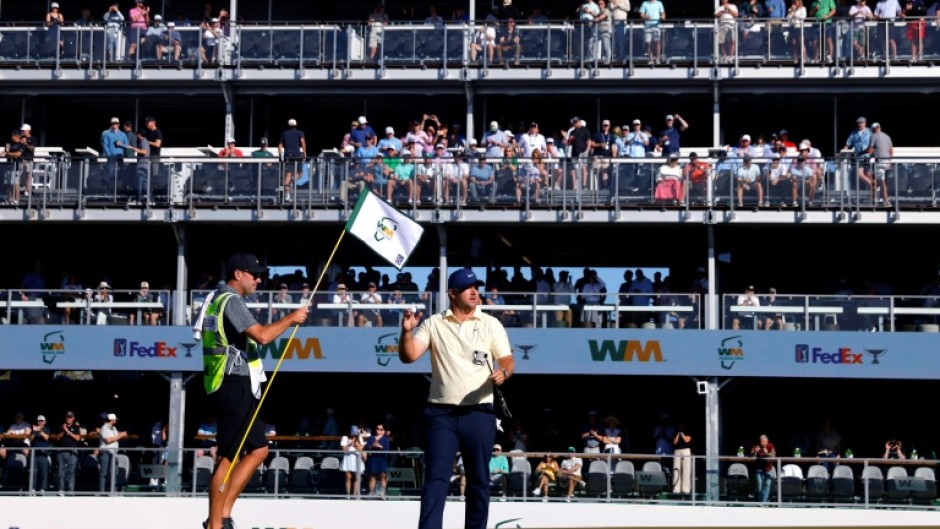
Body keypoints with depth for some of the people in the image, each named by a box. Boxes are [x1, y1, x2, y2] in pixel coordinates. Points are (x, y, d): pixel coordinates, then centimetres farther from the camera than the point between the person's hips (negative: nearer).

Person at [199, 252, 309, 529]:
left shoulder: (220, 299, 20)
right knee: (228, 456, -8)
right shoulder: (231, 300, -12)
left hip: (236, 388, 11)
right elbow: (262, 335, -22)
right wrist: (291, 318, -10)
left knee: (258, 448, 12)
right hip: (234, 386, -11)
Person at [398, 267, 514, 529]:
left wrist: (503, 372, -21)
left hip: (479, 413, 1)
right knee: (436, 477, -7)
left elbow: (508, 361, 2)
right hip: (441, 413, -1)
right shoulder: (434, 323, 5)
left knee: (479, 480, 6)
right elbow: (408, 357, -3)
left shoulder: (490, 324, 6)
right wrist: (407, 331, -21)